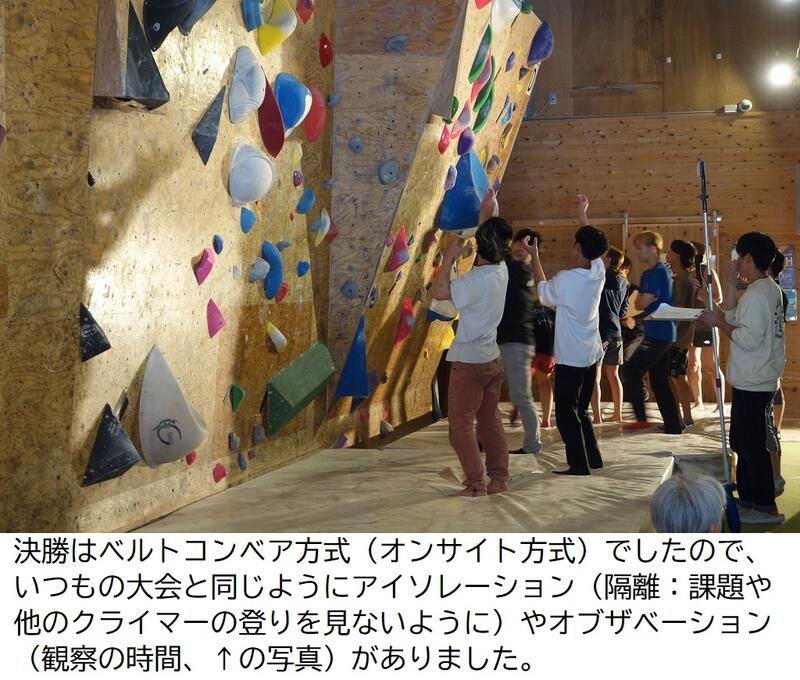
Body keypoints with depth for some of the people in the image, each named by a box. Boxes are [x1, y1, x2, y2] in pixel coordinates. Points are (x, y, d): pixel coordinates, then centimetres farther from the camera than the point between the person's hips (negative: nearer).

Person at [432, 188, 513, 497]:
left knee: (461, 424, 0)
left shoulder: (477, 280, -22)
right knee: (490, 420, 15)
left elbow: (438, 291, -26)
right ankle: (499, 478, 19)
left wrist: (449, 257, -18)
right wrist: (487, 214, 16)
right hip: (492, 359, 8)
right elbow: (489, 243, 21)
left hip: (469, 361, -8)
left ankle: (476, 483, -1)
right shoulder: (501, 271, 1)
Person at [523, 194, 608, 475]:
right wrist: (583, 213, 31)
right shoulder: (598, 272, -2)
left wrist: (534, 257, 13)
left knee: (565, 414, 0)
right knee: (580, 410, 19)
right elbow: (593, 244, 18)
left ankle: (579, 464, -1)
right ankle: (593, 458, 22)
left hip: (570, 357, -7)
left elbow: (544, 292, 3)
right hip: (591, 354, 7)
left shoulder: (566, 279, -19)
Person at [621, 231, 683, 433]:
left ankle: (641, 418, -6)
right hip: (662, 333, 10)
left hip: (657, 335, -10)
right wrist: (643, 298, -3)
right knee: (660, 382, 12)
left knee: (630, 371, -10)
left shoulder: (657, 273, -14)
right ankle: (674, 426, 15)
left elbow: (642, 303, -16)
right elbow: (640, 304, 17)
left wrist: (640, 297, 3)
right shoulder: (650, 273, 17)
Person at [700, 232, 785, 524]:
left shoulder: (756, 294, -20)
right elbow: (735, 318, 13)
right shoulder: (770, 289, 11)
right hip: (756, 380, 10)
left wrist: (719, 322, -14)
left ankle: (766, 507, 5)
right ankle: (747, 498, 28)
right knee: (744, 442, 19)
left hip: (752, 384, -10)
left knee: (752, 445, -2)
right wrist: (731, 283, 8)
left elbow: (748, 339, -25)